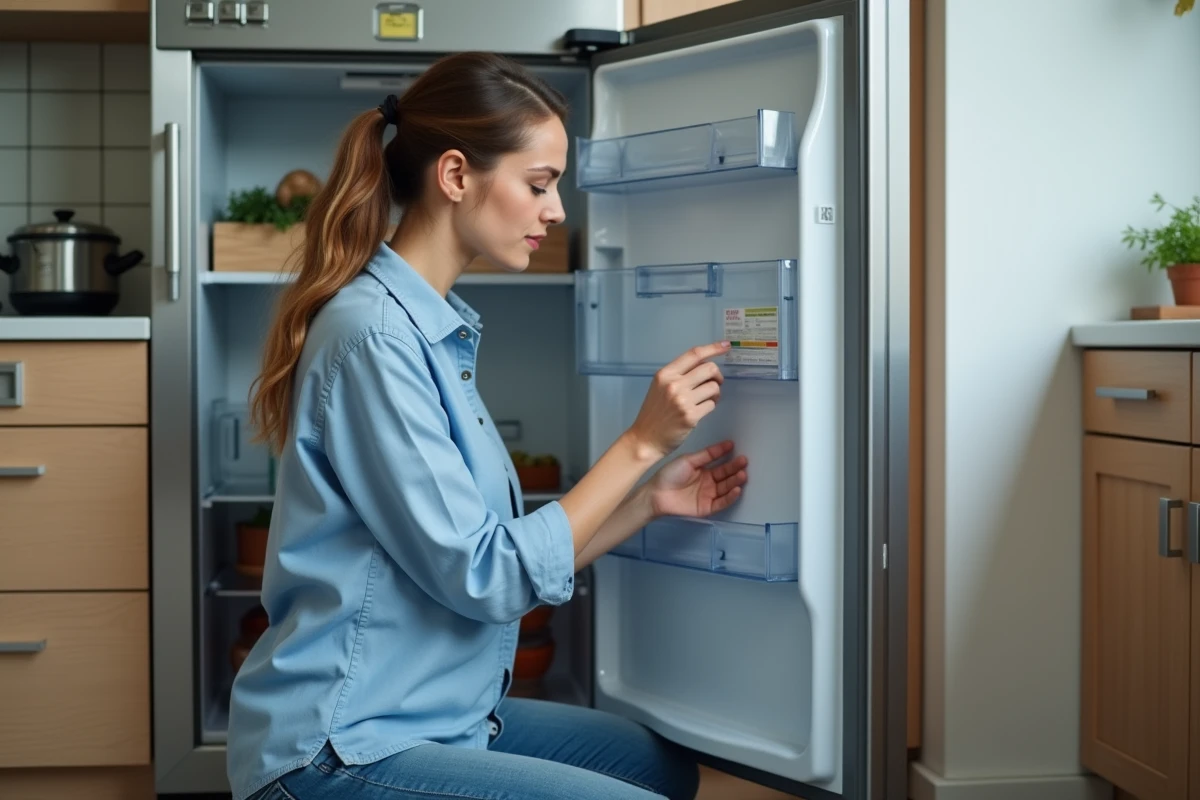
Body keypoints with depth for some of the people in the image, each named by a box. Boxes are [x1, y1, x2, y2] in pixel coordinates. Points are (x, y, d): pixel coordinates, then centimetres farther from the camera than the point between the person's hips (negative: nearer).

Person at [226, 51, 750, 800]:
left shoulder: (440, 329, 9)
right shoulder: (373, 331, -19)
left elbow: (518, 556, 8)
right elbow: (485, 576, -21)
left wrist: (649, 501, 1)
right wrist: (640, 443, -17)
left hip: (434, 712, 9)